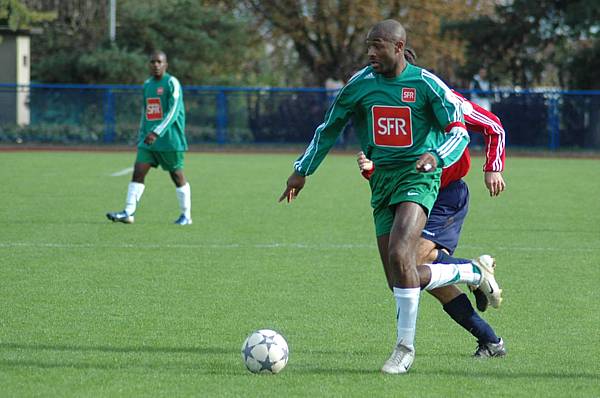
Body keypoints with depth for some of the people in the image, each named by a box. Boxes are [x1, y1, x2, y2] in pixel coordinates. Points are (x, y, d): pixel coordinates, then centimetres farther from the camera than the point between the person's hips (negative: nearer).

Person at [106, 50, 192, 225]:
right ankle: (128, 213, -11)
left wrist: (157, 132, -26)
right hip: (149, 139, 6)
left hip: (170, 139, -6)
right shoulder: (147, 84, 13)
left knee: (177, 175, 3)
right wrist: (141, 135, 20)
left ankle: (186, 215, 16)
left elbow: (173, 112, -18)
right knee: (138, 172, -7)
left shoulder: (172, 83, -9)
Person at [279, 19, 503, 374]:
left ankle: (405, 348, -15)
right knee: (404, 279, 0)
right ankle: (473, 272, 26)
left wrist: (436, 156, -26)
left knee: (400, 255, -27)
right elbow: (329, 128, 18)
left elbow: (459, 132, -6)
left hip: (418, 176, -5)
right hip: (382, 181, 5)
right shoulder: (360, 84, 5)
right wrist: (302, 170, 20)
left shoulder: (426, 84, -7)